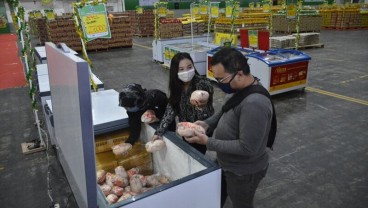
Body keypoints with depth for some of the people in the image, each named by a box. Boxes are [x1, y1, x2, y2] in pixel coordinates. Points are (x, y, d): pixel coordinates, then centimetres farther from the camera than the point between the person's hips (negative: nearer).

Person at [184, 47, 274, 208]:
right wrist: (208, 123, -6)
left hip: (243, 171, -8)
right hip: (226, 163, 8)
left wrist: (208, 142, -28)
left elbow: (246, 147, -32)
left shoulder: (254, 104, -35)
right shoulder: (236, 88, -7)